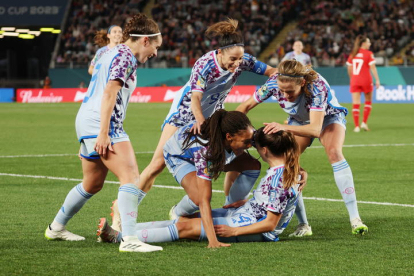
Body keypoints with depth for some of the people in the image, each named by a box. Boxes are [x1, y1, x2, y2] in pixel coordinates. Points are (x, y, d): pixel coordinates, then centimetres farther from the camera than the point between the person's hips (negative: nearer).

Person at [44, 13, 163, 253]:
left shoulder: (114, 54, 22)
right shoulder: (125, 57, -9)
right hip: (100, 125, -10)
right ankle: (129, 240, -29)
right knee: (131, 177, -18)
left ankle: (56, 228, 38)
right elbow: (109, 93, -19)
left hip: (87, 121, 10)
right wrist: (103, 133, -24)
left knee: (93, 184, 23)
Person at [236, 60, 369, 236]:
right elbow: (246, 106, -15)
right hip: (299, 121, 4)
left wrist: (284, 127, -61)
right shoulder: (273, 83, -29)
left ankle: (355, 218, -29)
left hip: (328, 117, -4)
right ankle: (303, 225, -5)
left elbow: (315, 129, -47)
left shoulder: (317, 87, -41)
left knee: (334, 152, -31)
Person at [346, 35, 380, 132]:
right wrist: (377, 80, -11)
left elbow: (349, 69, 12)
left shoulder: (353, 54, 8)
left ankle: (356, 126, -4)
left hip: (355, 81, 3)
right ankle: (364, 123, 6)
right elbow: (373, 68, -12)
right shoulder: (368, 54, -7)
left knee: (356, 104, 1)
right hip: (366, 80, -3)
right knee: (368, 101, 15)